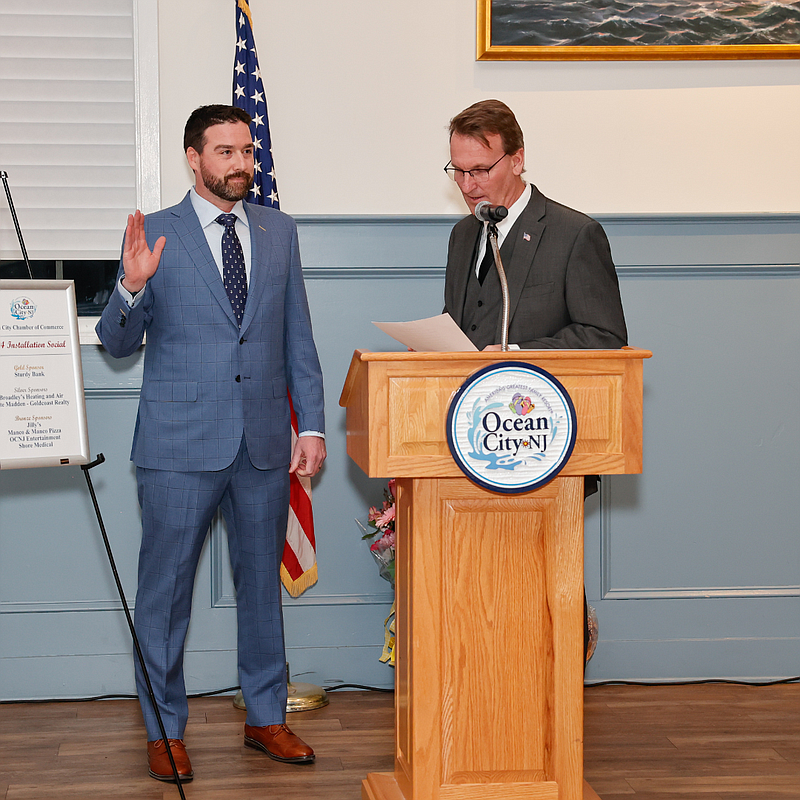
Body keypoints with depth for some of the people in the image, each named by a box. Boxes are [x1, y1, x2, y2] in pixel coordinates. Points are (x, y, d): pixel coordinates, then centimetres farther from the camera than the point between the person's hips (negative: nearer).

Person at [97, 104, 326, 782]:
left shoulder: (279, 232, 9)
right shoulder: (156, 235, -1)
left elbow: (298, 338, 11)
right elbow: (117, 344, -2)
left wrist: (311, 423, 6)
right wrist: (132, 287, -21)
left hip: (264, 441, 3)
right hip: (181, 445, -3)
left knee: (263, 580, 13)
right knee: (166, 587, 2)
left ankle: (266, 717, 26)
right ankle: (164, 729, 15)